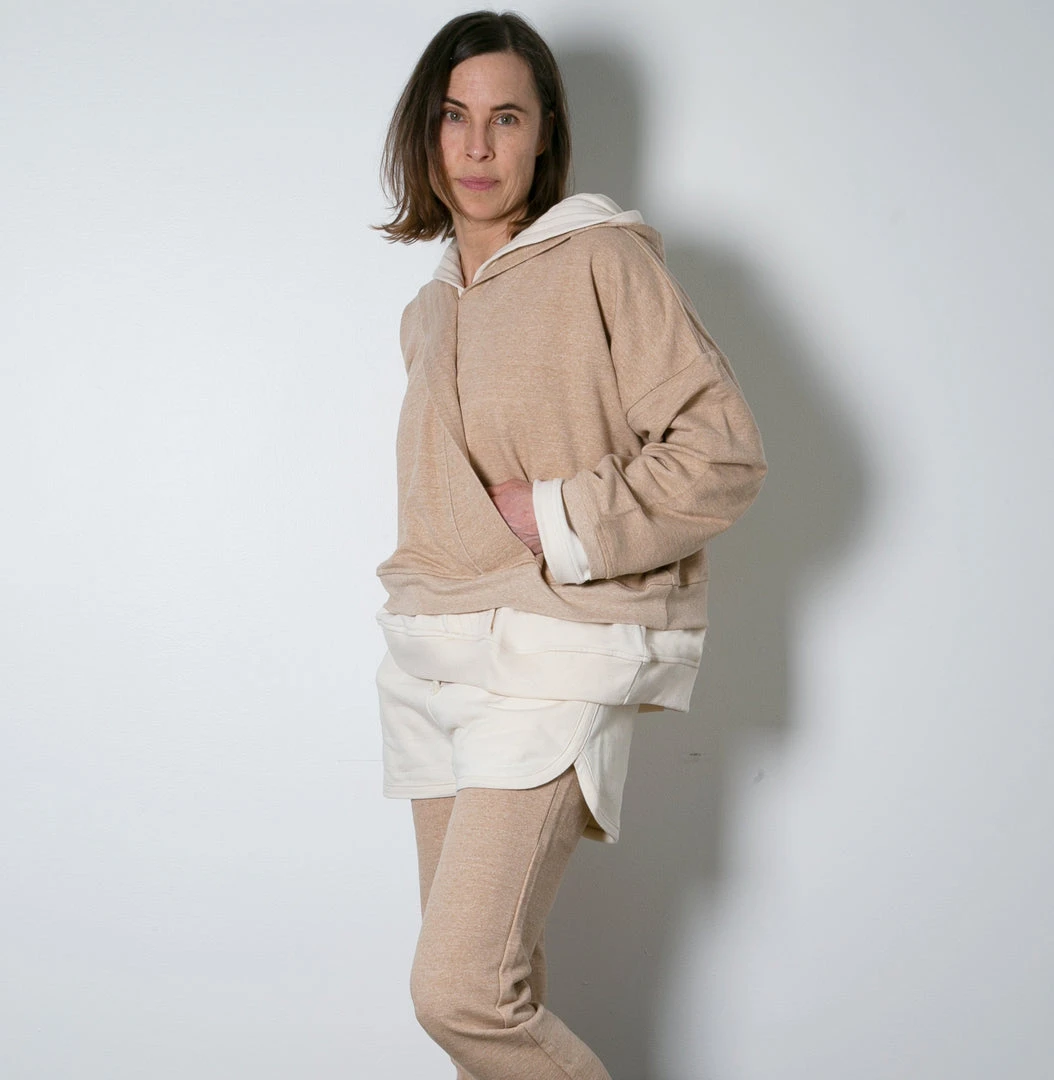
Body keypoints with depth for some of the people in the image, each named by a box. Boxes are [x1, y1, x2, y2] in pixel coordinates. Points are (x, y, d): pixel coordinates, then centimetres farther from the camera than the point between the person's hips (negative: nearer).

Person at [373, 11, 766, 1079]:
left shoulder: (603, 259, -5)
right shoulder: (427, 315, 17)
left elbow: (722, 452, -12)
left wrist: (556, 520, -12)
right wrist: (424, 600, 16)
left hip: (551, 661, -7)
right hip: (433, 662, 7)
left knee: (460, 990, -14)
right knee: (491, 974, 10)